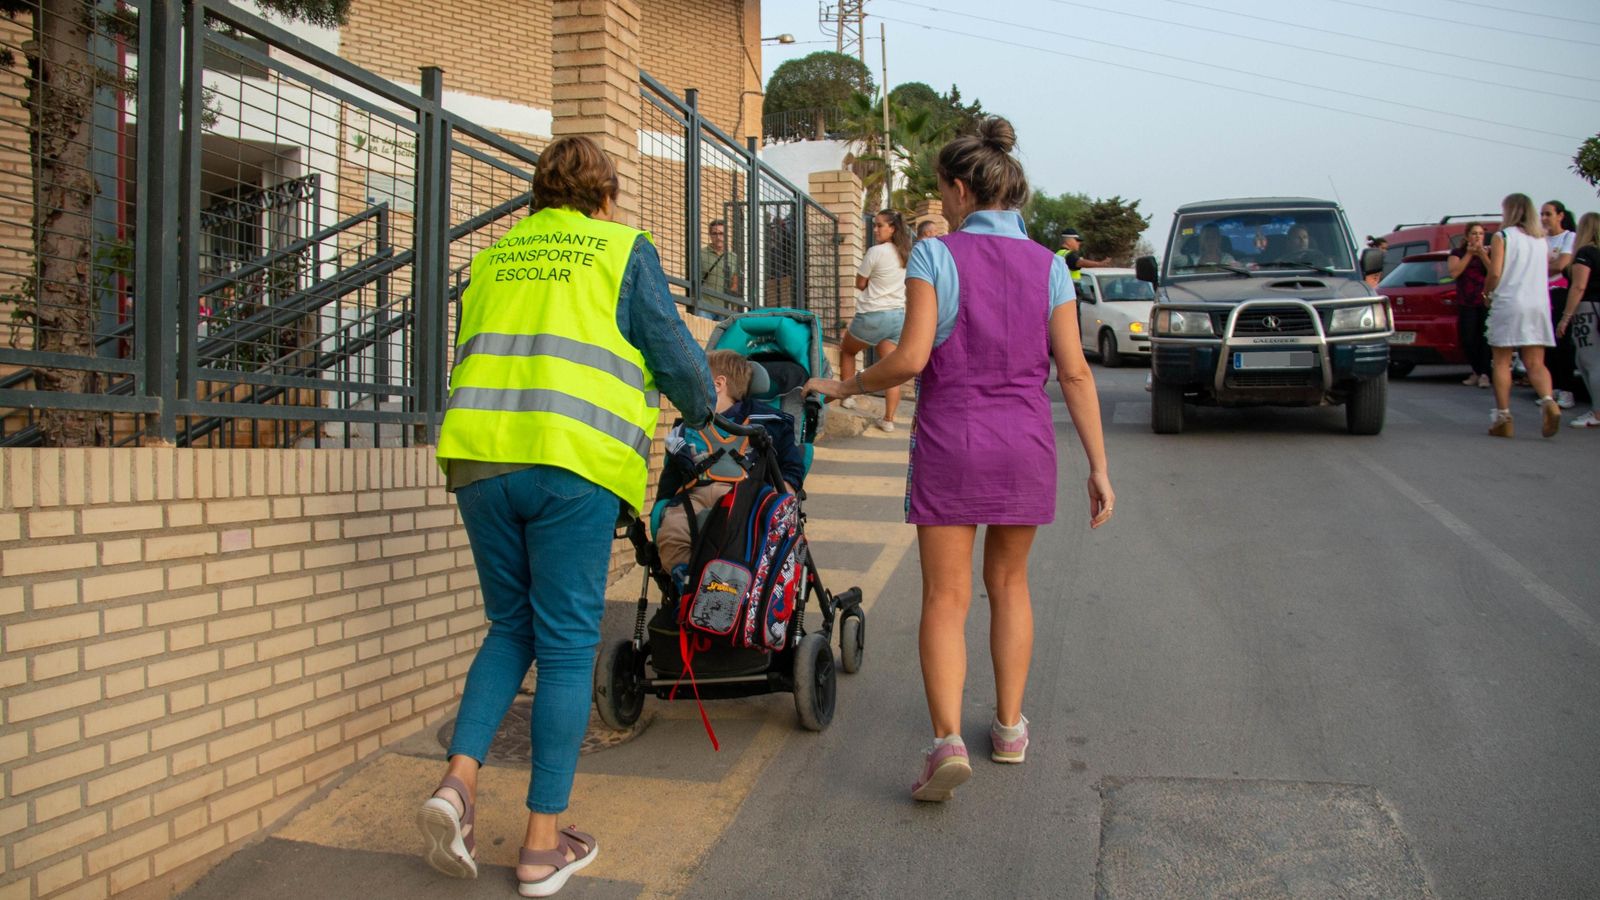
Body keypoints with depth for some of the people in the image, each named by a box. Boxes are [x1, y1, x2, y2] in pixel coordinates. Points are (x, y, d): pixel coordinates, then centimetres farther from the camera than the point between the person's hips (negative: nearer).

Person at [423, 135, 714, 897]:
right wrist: (702, 408, 26)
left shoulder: (491, 260, 21)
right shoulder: (622, 249, 8)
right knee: (566, 646, 3)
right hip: (573, 463, -4)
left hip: (479, 456, 5)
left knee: (510, 629, 19)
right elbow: (673, 352, 6)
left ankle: (458, 780, 2)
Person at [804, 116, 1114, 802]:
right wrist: (1099, 465, 4)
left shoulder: (935, 255, -5)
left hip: (950, 438, -3)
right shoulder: (1047, 265, 4)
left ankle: (948, 739, -11)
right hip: (1025, 441, 3)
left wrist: (845, 386, 3)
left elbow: (911, 358, -13)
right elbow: (1074, 372, 1)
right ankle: (1009, 726, 27)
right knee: (1008, 583, 19)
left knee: (946, 597, 2)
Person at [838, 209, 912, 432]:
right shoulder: (906, 254, 8)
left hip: (873, 315, -6)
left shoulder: (876, 251, -13)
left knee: (846, 351, 20)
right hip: (898, 314, 6)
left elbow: (860, 284, -4)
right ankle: (888, 419, -4)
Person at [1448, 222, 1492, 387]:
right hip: (1466, 304, 1)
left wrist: (1482, 255, -13)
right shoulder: (1458, 253, 10)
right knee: (1468, 339, -3)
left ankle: (1484, 373, -10)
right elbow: (1454, 273, -8)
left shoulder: (1489, 252, 11)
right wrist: (1469, 254, -7)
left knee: (1485, 337, -12)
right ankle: (1476, 371, 14)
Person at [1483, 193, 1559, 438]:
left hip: (1508, 304, -5)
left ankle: (1503, 416, -2)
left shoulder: (1503, 236, -3)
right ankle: (1548, 402, -21)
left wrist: (1487, 293, 7)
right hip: (1539, 305, 5)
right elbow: (1542, 270, 16)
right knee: (1535, 363, 4)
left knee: (1502, 362, 2)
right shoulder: (1540, 239, 16)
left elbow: (1495, 273, -11)